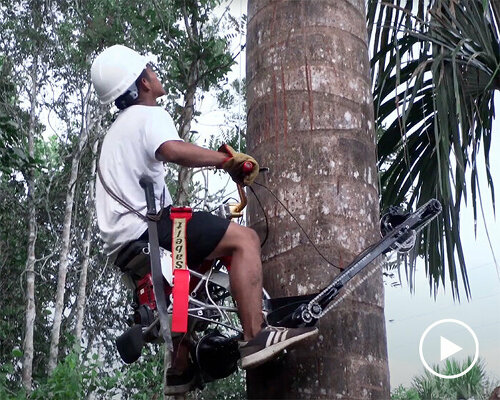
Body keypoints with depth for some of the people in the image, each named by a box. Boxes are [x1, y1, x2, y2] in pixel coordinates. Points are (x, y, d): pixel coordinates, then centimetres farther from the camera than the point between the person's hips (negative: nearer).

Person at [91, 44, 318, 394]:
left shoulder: (119, 129, 27)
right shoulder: (150, 115, -6)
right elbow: (174, 150, -29)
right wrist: (228, 159, -21)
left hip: (123, 241, 11)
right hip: (145, 227, -11)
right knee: (245, 239, -19)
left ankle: (180, 371, 35)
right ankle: (256, 337, -29)